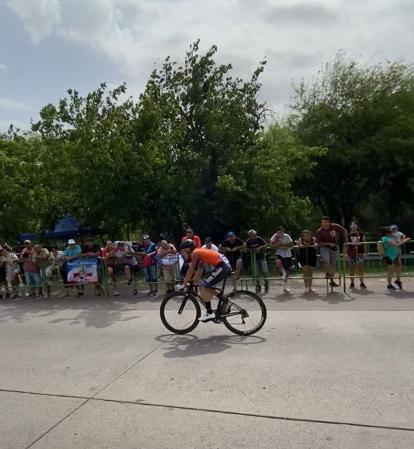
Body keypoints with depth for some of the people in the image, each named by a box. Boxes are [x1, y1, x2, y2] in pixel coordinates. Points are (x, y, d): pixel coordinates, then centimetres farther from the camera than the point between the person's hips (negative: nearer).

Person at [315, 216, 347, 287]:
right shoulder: (319, 231, -16)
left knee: (333, 264, 7)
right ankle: (327, 273, 3)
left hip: (334, 247, 3)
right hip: (324, 247, -2)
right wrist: (329, 243, -21)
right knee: (326, 260, -25)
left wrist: (345, 241, -1)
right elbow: (319, 243, -13)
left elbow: (344, 231, 1)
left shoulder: (335, 226, -14)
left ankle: (332, 280, 20)